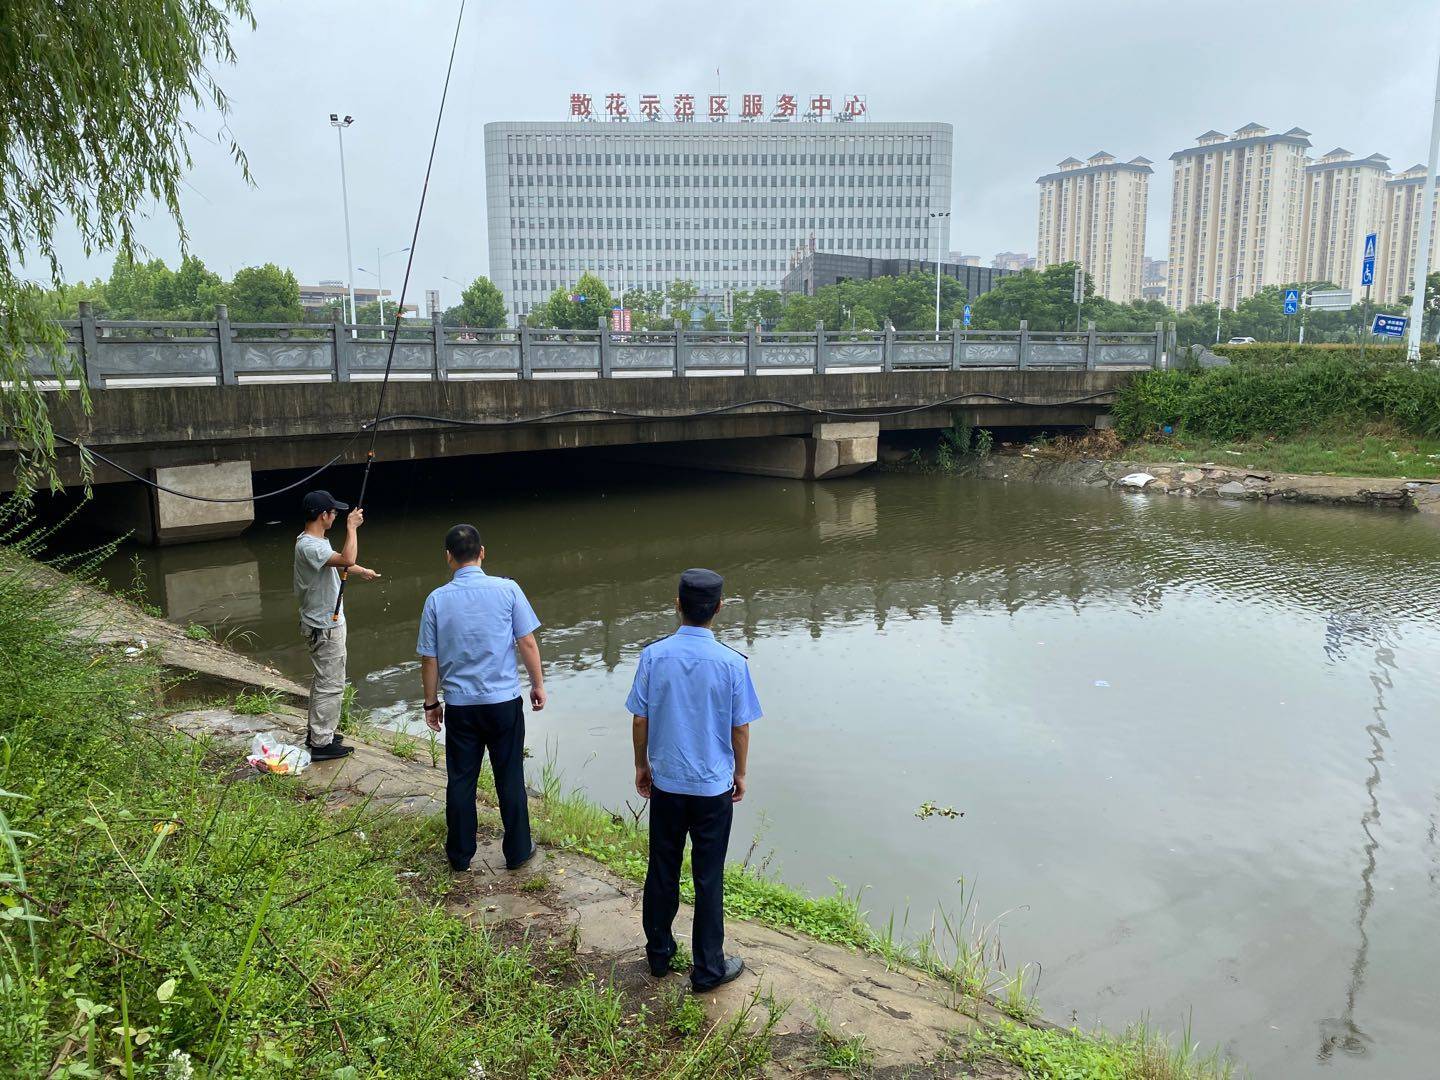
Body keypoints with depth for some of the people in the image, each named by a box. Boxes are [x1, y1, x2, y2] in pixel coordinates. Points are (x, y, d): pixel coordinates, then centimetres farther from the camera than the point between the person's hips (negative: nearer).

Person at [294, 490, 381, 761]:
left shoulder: (316, 542, 8)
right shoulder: (309, 546, -25)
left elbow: (340, 563, 28)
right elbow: (347, 560, -39)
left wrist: (361, 572, 40)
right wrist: (352, 527, -27)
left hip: (326, 622, 11)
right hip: (325, 626, -11)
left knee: (323, 680, 21)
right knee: (331, 684, -3)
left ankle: (316, 731, 32)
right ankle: (321, 743, 3)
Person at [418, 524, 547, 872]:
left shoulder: (437, 599, -5)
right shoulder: (507, 589, -9)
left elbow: (429, 658, 0)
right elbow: (527, 643, -6)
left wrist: (431, 702, 11)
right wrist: (538, 684, 6)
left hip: (459, 706, 1)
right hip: (504, 701, -1)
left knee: (460, 780, 13)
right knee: (510, 778, 11)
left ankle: (460, 855, 24)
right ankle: (517, 852, 20)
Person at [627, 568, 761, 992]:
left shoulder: (653, 656, -10)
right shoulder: (732, 663, -14)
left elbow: (639, 720, -4)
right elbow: (740, 729, -6)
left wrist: (642, 766, 12)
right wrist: (740, 774, 10)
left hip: (665, 783, 2)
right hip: (714, 787, -2)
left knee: (662, 871, 17)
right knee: (709, 878, 9)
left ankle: (659, 954, 32)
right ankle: (708, 968, 21)